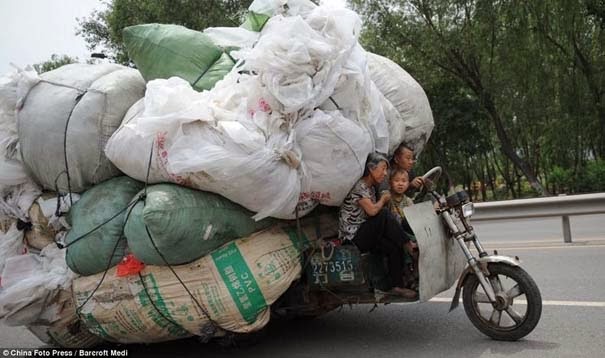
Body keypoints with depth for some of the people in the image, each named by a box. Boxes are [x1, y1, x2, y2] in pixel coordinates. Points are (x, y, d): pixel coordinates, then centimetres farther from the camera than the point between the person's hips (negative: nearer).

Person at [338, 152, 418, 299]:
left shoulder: (370, 188, 16)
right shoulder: (358, 186, -14)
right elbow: (372, 210, -25)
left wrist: (383, 202, -5)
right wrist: (383, 199, -7)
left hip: (365, 234, 9)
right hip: (352, 236, -9)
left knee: (395, 249, -14)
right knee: (384, 215, -27)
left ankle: (398, 286, -11)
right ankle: (408, 246, -15)